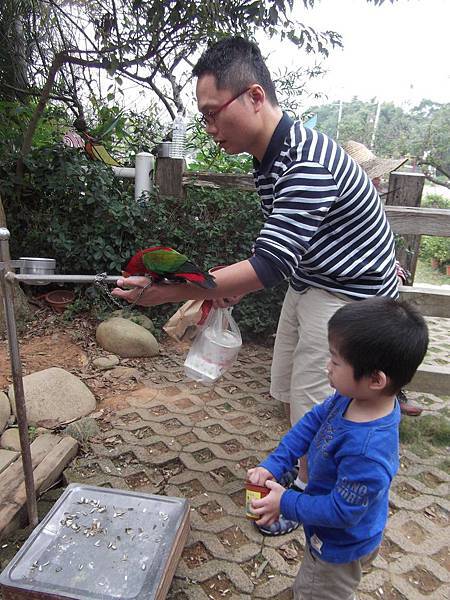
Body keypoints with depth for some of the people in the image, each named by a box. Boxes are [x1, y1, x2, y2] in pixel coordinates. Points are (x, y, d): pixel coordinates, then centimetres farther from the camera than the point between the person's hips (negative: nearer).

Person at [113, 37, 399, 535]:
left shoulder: (307, 162, -29)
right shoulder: (268, 158, 2)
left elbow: (268, 266, -33)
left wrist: (168, 291, -31)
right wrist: (228, 285, 0)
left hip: (349, 295, -9)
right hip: (307, 284, 9)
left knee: (313, 405, 4)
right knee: (288, 391, 19)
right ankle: (306, 471, 45)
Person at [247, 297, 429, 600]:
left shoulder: (367, 452, -44)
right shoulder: (353, 397, -20)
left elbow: (341, 512, -32)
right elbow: (313, 422, -7)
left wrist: (286, 503, -20)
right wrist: (273, 465, -11)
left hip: (341, 545, -7)